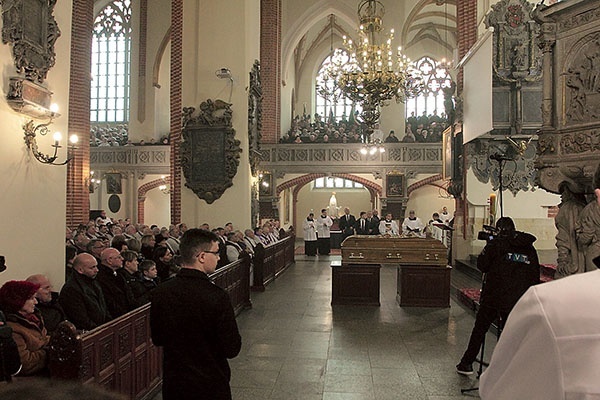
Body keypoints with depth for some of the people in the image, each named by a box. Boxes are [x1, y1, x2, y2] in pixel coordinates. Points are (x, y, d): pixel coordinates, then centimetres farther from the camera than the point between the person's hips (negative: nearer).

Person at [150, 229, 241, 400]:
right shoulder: (217, 297, -24)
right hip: (211, 386, -4)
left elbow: (157, 339, 3)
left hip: (172, 385, 4)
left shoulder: (159, 293, -10)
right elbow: (232, 349, -18)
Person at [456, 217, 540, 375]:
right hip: (518, 301, 3)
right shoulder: (529, 248, 8)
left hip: (494, 296, -3)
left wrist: (488, 248, 13)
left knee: (479, 329, 9)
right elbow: (535, 276, 8)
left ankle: (466, 364, 16)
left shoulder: (496, 243, -5)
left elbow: (481, 265, -2)